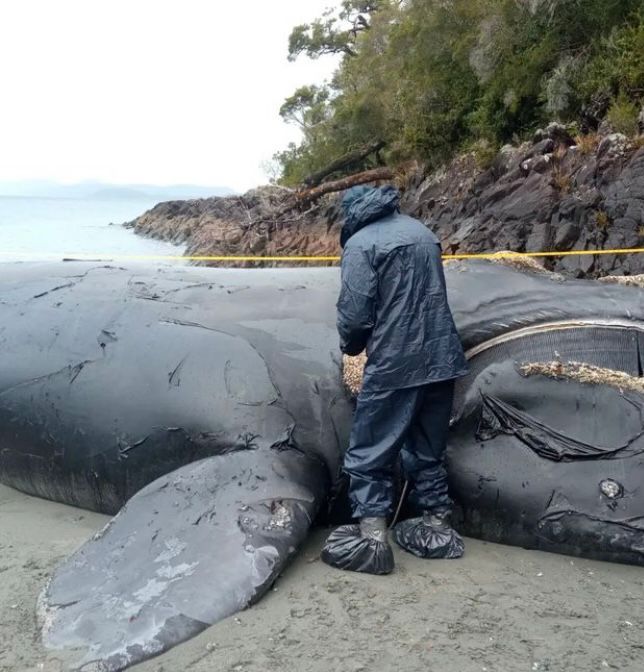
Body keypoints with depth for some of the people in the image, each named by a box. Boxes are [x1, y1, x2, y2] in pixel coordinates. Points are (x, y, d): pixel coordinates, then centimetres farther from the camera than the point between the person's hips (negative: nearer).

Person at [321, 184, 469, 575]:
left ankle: (372, 539, 4)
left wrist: (352, 347, 7)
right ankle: (438, 531, 26)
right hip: (441, 359, 7)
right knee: (428, 451, 19)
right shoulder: (422, 231, 13)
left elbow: (355, 315, -13)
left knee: (371, 454, 5)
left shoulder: (361, 242, -9)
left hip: (394, 366, -7)